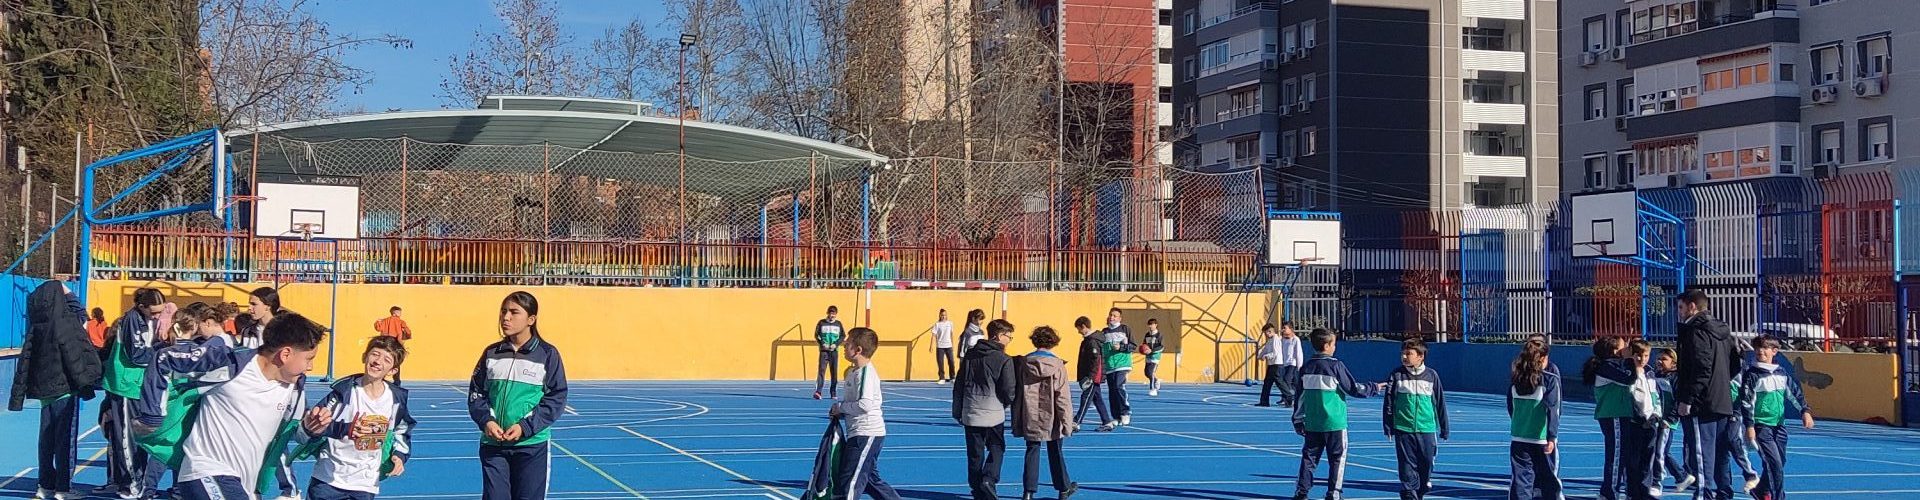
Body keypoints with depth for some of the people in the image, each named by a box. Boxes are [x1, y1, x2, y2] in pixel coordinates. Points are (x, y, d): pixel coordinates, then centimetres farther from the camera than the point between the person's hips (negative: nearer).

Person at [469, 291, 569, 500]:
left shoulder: (547, 354, -2)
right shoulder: (491, 353, 7)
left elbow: (557, 397, -3)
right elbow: (476, 392, 10)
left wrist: (525, 426, -13)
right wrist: (486, 421, -9)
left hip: (531, 444, -2)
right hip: (493, 444, 2)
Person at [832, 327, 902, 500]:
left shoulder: (866, 372, -16)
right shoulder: (852, 371, 13)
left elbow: (865, 405, -27)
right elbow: (848, 398, 26)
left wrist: (841, 407, -13)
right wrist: (836, 406, 5)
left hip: (867, 433, -10)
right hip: (860, 433, 10)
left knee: (849, 484, -10)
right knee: (871, 479, 18)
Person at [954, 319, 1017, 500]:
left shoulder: (969, 355, 6)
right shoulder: (1004, 360, -10)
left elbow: (958, 386, 9)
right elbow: (1009, 392, -10)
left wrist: (958, 412, 15)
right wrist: (1006, 404, 13)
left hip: (970, 414, 4)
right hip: (993, 414, -4)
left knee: (975, 454, 10)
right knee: (996, 448, 12)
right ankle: (989, 478, -9)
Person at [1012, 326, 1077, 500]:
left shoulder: (1023, 364, -4)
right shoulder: (1057, 365, -11)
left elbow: (1016, 394, 0)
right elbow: (1063, 397, -11)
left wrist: (1017, 420, 7)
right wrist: (1067, 422, -5)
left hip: (1030, 418, 1)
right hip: (1051, 420, -1)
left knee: (1032, 452, 10)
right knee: (1056, 453, 13)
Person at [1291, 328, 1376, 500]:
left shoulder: (1306, 368, 5)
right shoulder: (1336, 366, -10)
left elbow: (1300, 396, 10)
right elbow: (1353, 389, -5)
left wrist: (1298, 420, 17)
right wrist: (1374, 388, 9)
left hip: (1312, 423, 5)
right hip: (1334, 422, -5)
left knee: (1309, 457, 11)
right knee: (1337, 458, 5)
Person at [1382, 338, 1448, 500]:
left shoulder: (1432, 376, 3)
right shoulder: (1396, 375, 1)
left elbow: (1440, 403, 10)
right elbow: (1388, 402, 4)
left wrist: (1444, 428, 12)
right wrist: (1388, 426, -1)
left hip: (1426, 430, 1)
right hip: (1403, 430, -1)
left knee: (1426, 464, 7)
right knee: (1407, 467, -3)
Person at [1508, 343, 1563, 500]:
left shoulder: (1515, 379, 4)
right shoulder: (1550, 379, -8)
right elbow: (1552, 410, -15)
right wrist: (1552, 437, -19)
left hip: (1519, 439, 3)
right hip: (1543, 439, -3)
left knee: (1520, 479, 3)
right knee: (1550, 480, 10)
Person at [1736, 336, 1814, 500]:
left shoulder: (1782, 373, 9)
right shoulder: (1752, 375, -7)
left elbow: (1795, 393, 16)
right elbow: (1746, 402, -9)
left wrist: (1805, 411, 3)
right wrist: (1749, 426, -14)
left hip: (1779, 425, 6)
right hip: (1762, 426, -6)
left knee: (1780, 463, 11)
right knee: (1775, 464, -13)